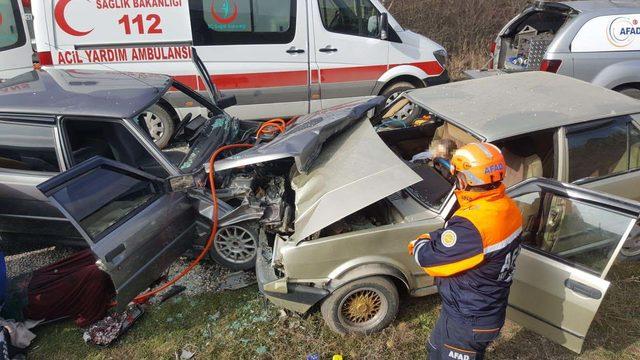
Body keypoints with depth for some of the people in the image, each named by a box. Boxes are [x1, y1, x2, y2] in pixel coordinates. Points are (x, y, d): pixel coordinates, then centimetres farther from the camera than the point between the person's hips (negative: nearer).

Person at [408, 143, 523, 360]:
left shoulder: (471, 226, -37)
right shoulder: (508, 208, -7)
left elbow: (429, 258, -25)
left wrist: (418, 244, -6)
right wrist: (430, 238, -5)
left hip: (468, 322, -8)